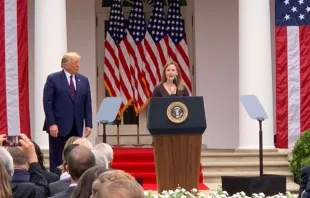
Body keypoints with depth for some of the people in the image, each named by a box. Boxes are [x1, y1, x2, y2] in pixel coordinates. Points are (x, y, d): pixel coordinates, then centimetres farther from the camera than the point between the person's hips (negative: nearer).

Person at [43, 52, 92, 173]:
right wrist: (52, 124, -15)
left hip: (76, 127, 4)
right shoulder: (53, 79, -3)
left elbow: (87, 104, 10)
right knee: (57, 159, 2)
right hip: (59, 126, -4)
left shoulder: (83, 80, 11)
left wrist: (88, 124, 2)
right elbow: (47, 103, -7)